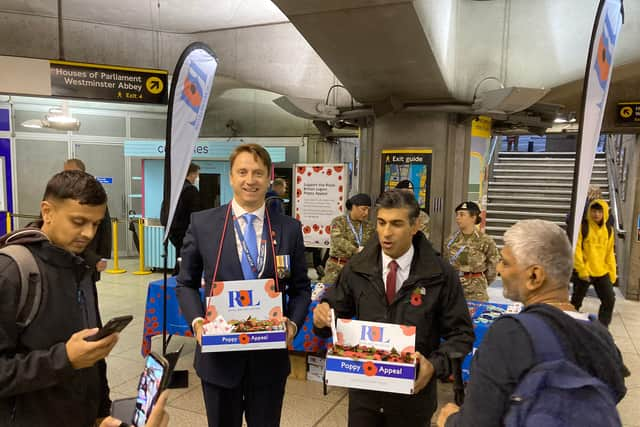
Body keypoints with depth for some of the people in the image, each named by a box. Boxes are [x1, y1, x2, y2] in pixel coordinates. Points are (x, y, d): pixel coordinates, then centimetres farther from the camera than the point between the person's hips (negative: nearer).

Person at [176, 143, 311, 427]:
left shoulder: (290, 229, -2)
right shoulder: (202, 223, -4)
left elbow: (300, 288, 5)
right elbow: (186, 284, 4)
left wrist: (293, 323, -12)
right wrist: (196, 321, -12)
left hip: (270, 354, 1)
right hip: (219, 353, 0)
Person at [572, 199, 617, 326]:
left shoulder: (608, 230, 6)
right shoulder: (582, 227, -10)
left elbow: (610, 253, 11)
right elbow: (576, 249, -14)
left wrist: (612, 273, 8)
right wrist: (582, 270, -18)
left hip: (602, 273, 5)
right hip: (584, 272, -5)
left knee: (610, 300, 4)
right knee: (576, 301, 6)